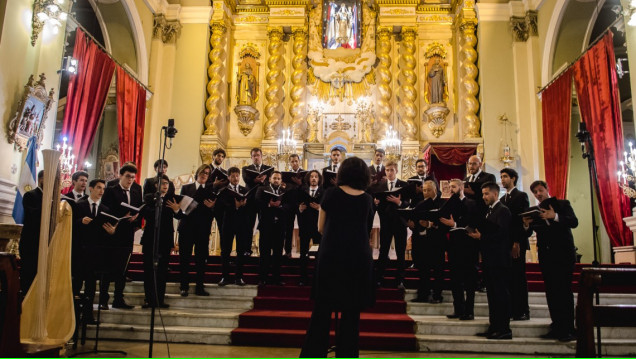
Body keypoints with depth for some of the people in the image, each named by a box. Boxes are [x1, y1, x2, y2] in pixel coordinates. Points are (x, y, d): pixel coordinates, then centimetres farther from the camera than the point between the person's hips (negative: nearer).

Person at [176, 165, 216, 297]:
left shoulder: (211, 190, 8)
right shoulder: (186, 188, 11)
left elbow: (214, 211, 2)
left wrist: (211, 207, -19)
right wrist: (182, 212, -15)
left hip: (203, 229, 0)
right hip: (187, 227, 0)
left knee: (201, 259, 3)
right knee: (184, 257, 3)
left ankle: (199, 287, 11)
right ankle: (184, 286, 13)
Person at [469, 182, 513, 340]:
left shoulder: (503, 211, -10)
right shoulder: (489, 211, 19)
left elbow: (501, 233, -20)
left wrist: (481, 237, -19)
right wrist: (477, 234, -1)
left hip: (499, 260, -10)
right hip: (489, 259, 10)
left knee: (501, 293, -4)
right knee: (492, 294, 12)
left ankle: (504, 329, 2)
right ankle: (494, 327, 19)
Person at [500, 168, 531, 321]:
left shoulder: (521, 196, -1)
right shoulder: (502, 199, 19)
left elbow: (524, 220, -9)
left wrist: (517, 242, -16)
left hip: (517, 243, -6)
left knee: (519, 276, -3)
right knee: (509, 277, 4)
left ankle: (522, 311, 3)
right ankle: (511, 310, 8)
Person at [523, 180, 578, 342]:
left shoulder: (562, 204, 4)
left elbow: (574, 222, -11)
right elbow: (535, 230, 6)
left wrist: (555, 217, -24)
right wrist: (527, 224, -14)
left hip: (563, 254, -4)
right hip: (546, 256, 4)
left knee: (565, 291, -7)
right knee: (551, 292, 5)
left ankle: (568, 329, -3)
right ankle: (557, 327, 9)